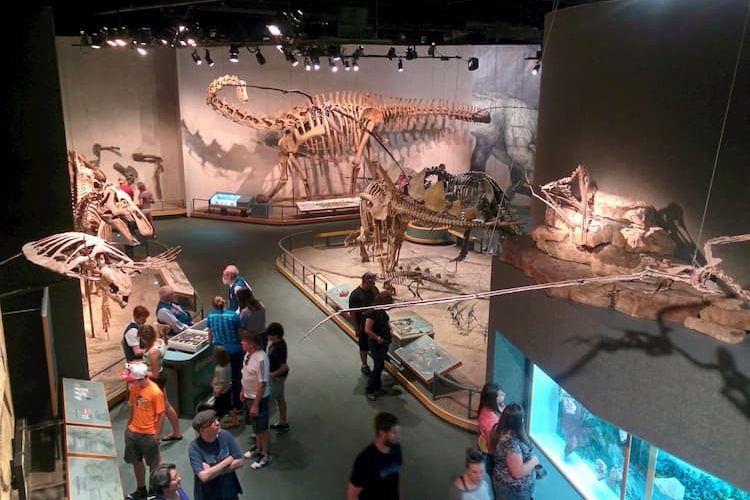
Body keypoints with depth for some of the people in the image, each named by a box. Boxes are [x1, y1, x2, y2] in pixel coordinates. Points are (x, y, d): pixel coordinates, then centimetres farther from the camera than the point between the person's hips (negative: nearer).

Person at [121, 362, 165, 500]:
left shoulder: (156, 392, -24)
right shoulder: (133, 388, -6)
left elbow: (161, 415, -17)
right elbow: (133, 408, 8)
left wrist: (157, 435, -13)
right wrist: (129, 426, 12)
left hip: (149, 435, -6)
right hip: (133, 432, 6)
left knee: (154, 464, 13)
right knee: (136, 462, 20)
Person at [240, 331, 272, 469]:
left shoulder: (261, 359, -32)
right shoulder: (249, 353, -5)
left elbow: (262, 384, -27)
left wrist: (256, 405, -23)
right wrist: (243, 390, 19)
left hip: (258, 398, -8)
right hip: (249, 396, 8)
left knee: (262, 428, 10)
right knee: (255, 426, 25)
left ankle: (266, 456, 28)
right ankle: (259, 449, 45)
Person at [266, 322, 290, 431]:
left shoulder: (279, 349, -31)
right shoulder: (277, 343, -2)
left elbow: (284, 367, -30)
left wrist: (272, 374, -19)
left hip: (276, 378, -10)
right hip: (277, 377, 10)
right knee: (280, 399, 21)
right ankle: (283, 422, 35)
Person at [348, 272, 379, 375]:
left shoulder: (374, 289, -8)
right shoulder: (355, 295, -26)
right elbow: (352, 314, -19)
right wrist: (357, 330, -15)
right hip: (363, 327, -5)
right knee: (364, 348, 14)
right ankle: (364, 366, 36)